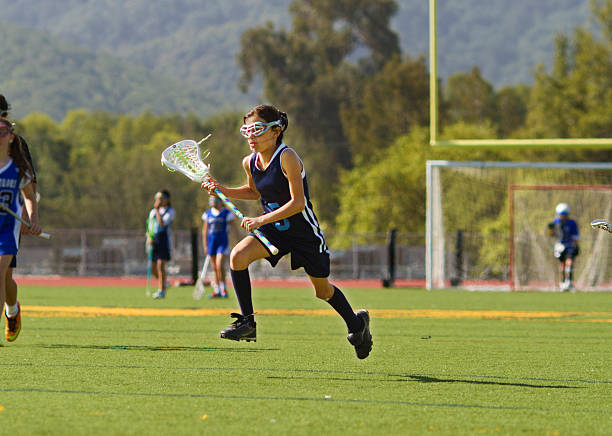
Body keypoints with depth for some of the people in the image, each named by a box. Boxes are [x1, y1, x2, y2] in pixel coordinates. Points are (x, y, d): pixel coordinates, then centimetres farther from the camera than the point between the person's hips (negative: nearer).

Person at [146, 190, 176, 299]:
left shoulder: (170, 211, 0)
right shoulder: (153, 212, 16)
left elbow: (162, 223, -15)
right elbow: (150, 227, 18)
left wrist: (157, 210, -12)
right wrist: (149, 237, 0)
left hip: (164, 240, -5)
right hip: (153, 241, 5)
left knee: (160, 265, -14)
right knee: (153, 268, 4)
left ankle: (162, 291, -9)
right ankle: (164, 282, 30)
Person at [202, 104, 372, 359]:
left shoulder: (287, 158, -24)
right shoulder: (250, 163, -3)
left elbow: (297, 203, -27)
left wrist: (261, 220, -31)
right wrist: (222, 191, 4)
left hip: (304, 232, -5)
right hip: (273, 230, 5)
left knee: (323, 291, 10)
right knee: (238, 256, -21)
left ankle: (357, 324, 39)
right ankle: (247, 323, -14)